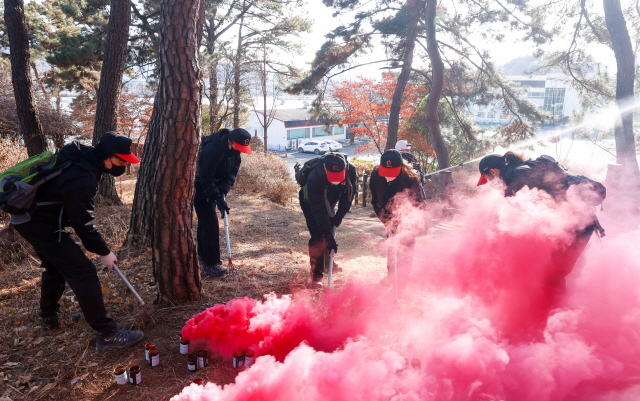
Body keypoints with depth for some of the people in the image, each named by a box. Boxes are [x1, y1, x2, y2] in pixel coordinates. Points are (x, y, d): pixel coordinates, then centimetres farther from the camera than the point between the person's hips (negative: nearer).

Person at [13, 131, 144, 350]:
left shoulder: (81, 157, 0)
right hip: (43, 225, -10)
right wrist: (104, 252, -10)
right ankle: (106, 334, -9)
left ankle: (49, 316, 45)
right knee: (84, 273, -12)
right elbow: (83, 222, -21)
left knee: (55, 266, 27)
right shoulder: (81, 178, -28)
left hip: (31, 217, 10)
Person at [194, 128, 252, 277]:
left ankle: (203, 254, 32)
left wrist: (224, 191, -17)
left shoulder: (233, 149, -9)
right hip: (200, 186, -8)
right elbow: (205, 179, -32)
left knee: (206, 220, 18)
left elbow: (233, 171, -4)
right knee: (210, 223, -11)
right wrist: (218, 199, -34)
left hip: (213, 186, 8)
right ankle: (210, 264, -6)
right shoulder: (212, 149, -33)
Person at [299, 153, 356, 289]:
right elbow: (318, 209, -39)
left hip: (329, 202, 5)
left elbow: (348, 196, -17)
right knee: (318, 237, -16)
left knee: (330, 231, 12)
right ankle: (315, 276, -9)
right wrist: (329, 236, -40)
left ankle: (327, 263, 37)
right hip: (310, 202, -5)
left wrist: (338, 217, -21)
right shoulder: (315, 177, -44)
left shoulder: (351, 170, -31)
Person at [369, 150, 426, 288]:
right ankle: (391, 273, 23)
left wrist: (403, 223, -26)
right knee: (391, 242, 10)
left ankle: (403, 277, 3)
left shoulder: (410, 178, -34)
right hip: (391, 214, 4)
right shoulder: (376, 175, -22)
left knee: (406, 242, -8)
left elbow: (418, 203, -23)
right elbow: (375, 201, -11)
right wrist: (386, 220, -17)